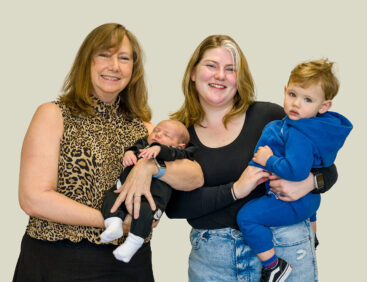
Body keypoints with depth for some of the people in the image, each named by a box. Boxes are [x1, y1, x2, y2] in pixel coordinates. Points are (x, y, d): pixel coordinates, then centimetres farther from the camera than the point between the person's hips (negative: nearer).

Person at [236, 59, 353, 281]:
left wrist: (269, 161, -29)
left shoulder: (299, 135, -32)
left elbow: (296, 170, -42)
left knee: (247, 216, -17)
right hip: (310, 196, 11)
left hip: (292, 202, -11)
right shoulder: (317, 126, -1)